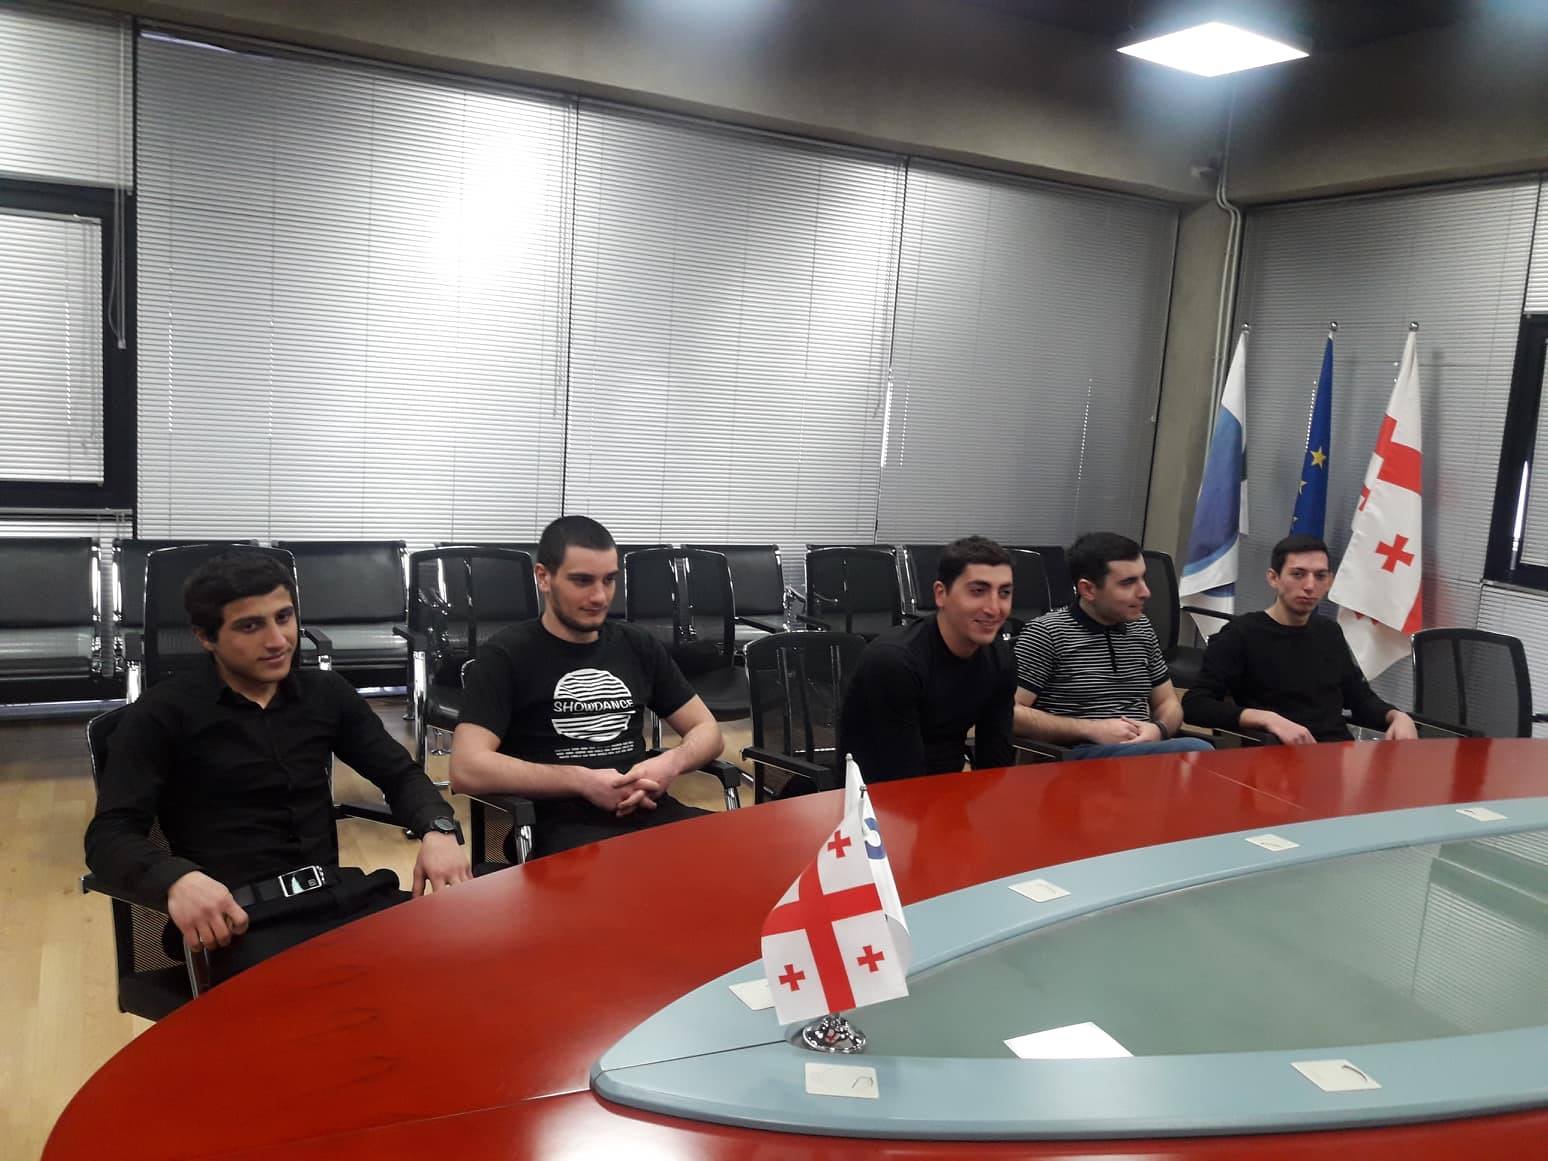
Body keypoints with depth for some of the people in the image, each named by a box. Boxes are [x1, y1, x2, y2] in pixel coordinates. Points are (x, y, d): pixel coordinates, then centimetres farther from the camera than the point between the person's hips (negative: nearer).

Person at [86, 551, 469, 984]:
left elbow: (400, 773, 18)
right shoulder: (163, 714, 2)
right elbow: (109, 836, -3)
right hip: (240, 918, -5)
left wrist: (438, 830, -5)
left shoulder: (326, 693, 14)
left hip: (339, 896, 5)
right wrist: (178, 880, -26)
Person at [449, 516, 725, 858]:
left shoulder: (638, 645, 17)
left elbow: (708, 731, 20)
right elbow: (467, 770, -10)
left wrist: (671, 763, -4)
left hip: (646, 809, 6)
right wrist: (583, 781, -14)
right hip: (559, 822, -6)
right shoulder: (506, 655, 2)